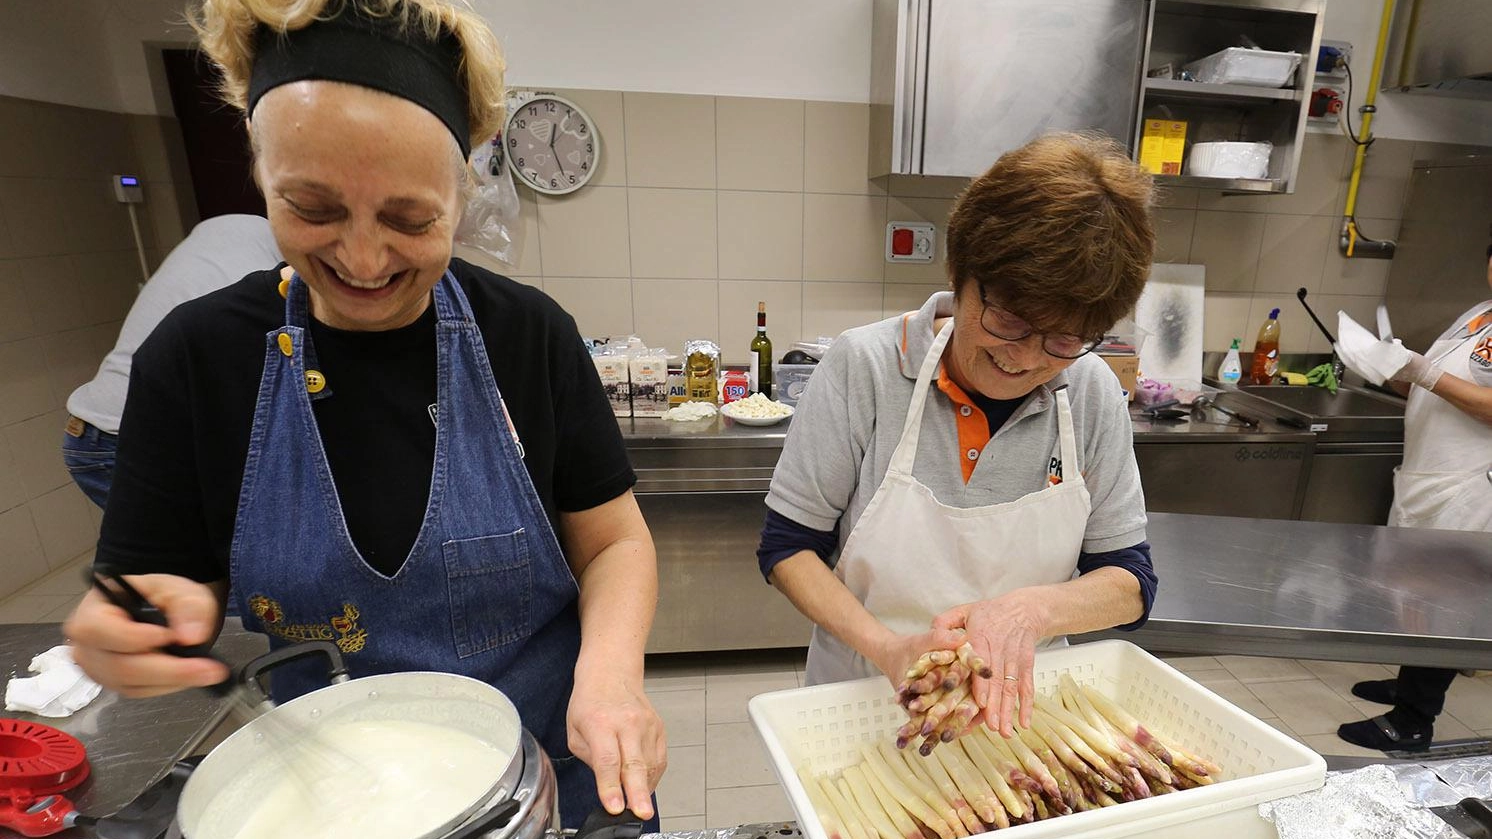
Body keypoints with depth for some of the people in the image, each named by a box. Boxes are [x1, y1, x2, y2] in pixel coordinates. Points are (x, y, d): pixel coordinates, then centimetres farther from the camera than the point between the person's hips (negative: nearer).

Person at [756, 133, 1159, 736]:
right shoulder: (865, 366, -17)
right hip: (864, 704, -1)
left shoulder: (1092, 393, -8)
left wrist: (1032, 610, -21)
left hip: (1015, 707, 2)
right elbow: (786, 546, -11)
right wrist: (888, 648, -24)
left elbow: (1131, 582, -1)